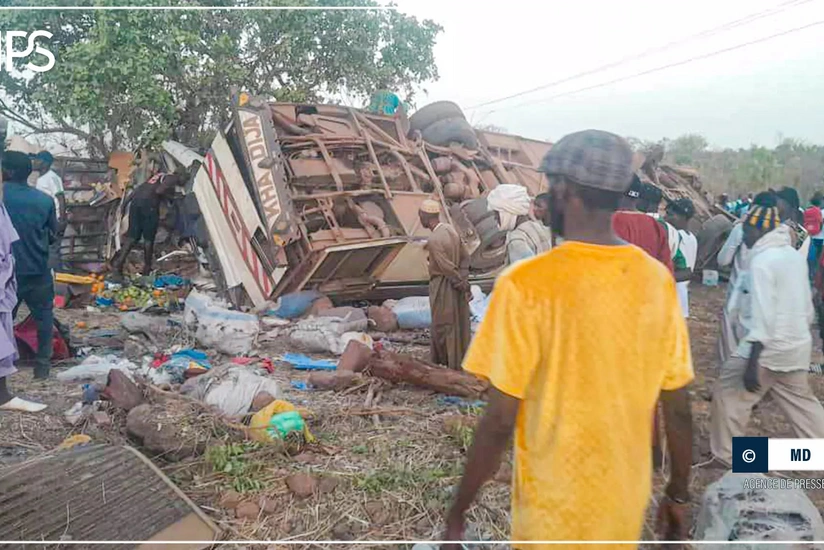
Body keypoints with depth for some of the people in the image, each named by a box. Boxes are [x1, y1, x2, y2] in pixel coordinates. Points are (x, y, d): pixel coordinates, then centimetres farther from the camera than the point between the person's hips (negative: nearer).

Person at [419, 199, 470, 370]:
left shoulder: (434, 241, -23)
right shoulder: (451, 230, 4)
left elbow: (448, 268, -22)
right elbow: (465, 258, 6)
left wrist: (461, 283, -10)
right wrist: (463, 280, 2)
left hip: (443, 288, -8)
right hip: (455, 288, 9)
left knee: (443, 328, 5)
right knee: (459, 325, 17)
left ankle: (446, 364, 17)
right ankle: (461, 361, 30)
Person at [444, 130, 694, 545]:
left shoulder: (526, 283, -23)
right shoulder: (657, 279, -8)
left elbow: (499, 421, -20)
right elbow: (678, 408, -2)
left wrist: (457, 512, -7)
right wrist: (679, 495, 13)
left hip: (554, 509, -4)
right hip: (627, 502, 5)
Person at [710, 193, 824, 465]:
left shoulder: (762, 260, -16)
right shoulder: (795, 256, 9)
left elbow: (763, 316, -22)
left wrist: (752, 362, -22)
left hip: (769, 347, -8)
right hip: (797, 346, 8)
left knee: (728, 394, 3)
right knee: (801, 400, 22)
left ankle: (724, 455, 11)